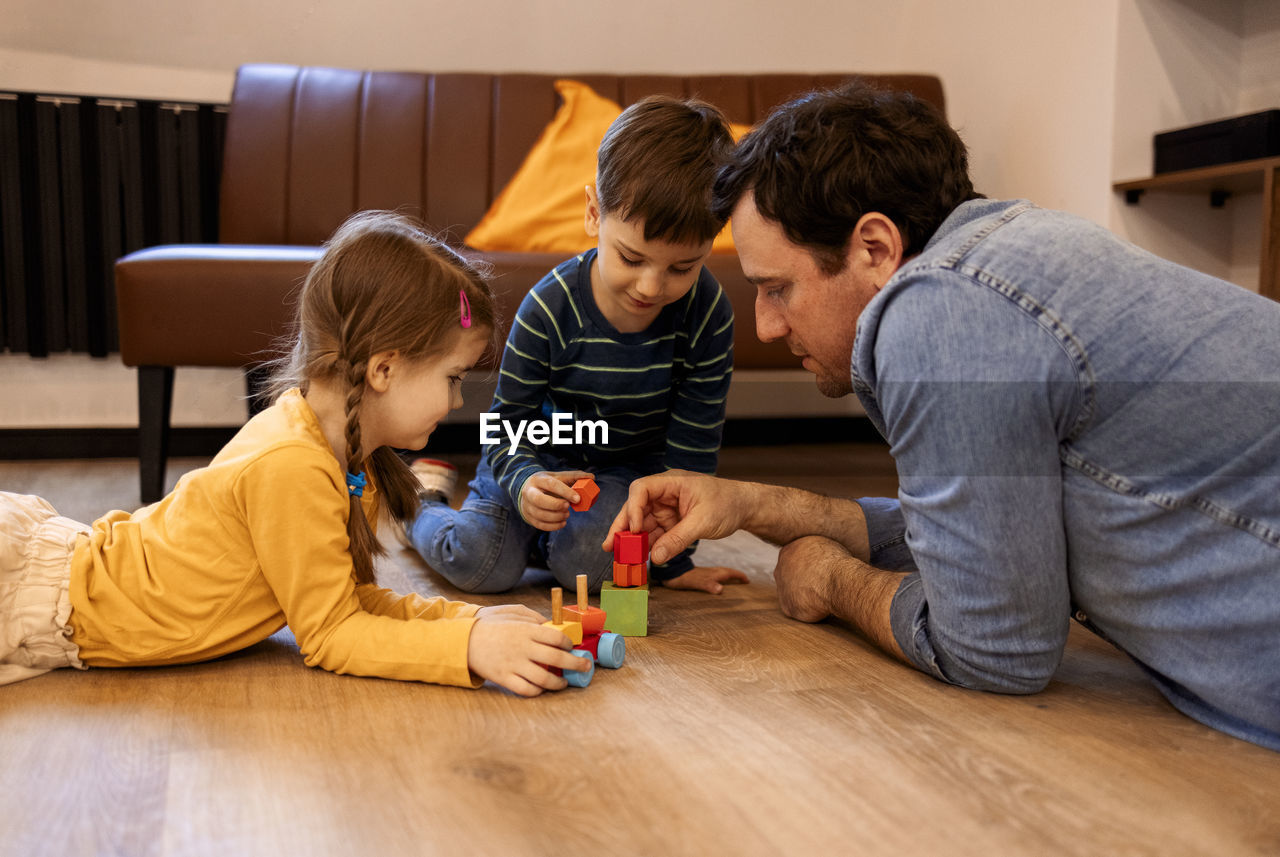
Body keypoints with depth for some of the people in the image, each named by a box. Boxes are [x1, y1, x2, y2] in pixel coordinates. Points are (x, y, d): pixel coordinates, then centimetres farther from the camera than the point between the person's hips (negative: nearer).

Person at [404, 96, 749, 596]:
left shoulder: (708, 314, -24)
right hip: (537, 458, 0)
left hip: (628, 471, 1)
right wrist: (525, 484, -39)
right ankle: (425, 500, 16)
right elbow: (509, 423, -16)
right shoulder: (550, 309, -26)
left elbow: (692, 448, -16)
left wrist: (674, 559, -12)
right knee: (480, 564, -18)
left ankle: (543, 536, 10)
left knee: (586, 564, -27)